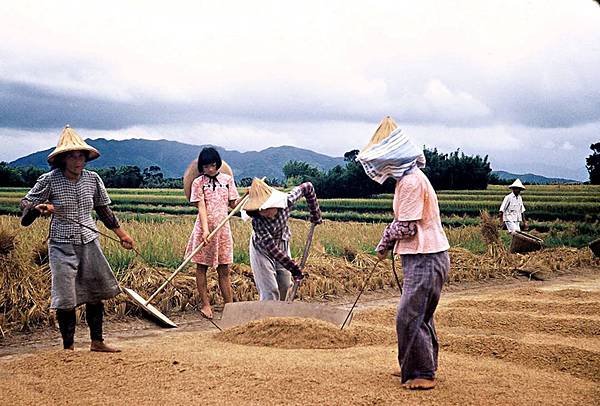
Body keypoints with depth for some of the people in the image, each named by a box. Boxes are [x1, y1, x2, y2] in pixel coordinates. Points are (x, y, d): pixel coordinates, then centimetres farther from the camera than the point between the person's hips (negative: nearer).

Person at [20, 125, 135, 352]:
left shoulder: (92, 179, 2)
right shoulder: (50, 180, -9)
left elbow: (103, 209, 15)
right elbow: (25, 203, 2)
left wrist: (121, 234, 16)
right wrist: (39, 208, -21)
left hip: (89, 242, 4)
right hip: (62, 246, -4)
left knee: (96, 294, 9)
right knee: (66, 299, -5)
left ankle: (97, 342, 23)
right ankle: (68, 347, 11)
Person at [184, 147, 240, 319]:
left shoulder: (227, 179, 7)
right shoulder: (198, 182, -2)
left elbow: (233, 204, 9)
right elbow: (201, 207, -12)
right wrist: (205, 230, -22)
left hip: (223, 228, 2)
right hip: (204, 228, -2)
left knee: (224, 269, 6)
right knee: (202, 267, 4)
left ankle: (230, 306, 10)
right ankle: (205, 305, 14)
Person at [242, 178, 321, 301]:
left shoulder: (286, 201, -28)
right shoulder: (257, 221, -36)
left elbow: (307, 187, -14)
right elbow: (270, 247, -34)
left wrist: (315, 214, -9)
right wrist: (292, 267, -34)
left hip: (282, 245, 5)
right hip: (262, 250, -4)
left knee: (285, 286, 13)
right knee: (269, 291, -9)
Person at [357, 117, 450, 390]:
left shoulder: (411, 182, -19)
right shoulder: (407, 178, 14)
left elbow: (407, 228, -19)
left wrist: (386, 238, -1)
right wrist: (386, 244, 7)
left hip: (425, 260, -11)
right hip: (423, 258, 11)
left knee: (410, 317, -7)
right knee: (420, 316, 18)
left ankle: (422, 375, 1)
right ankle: (415, 368, 29)